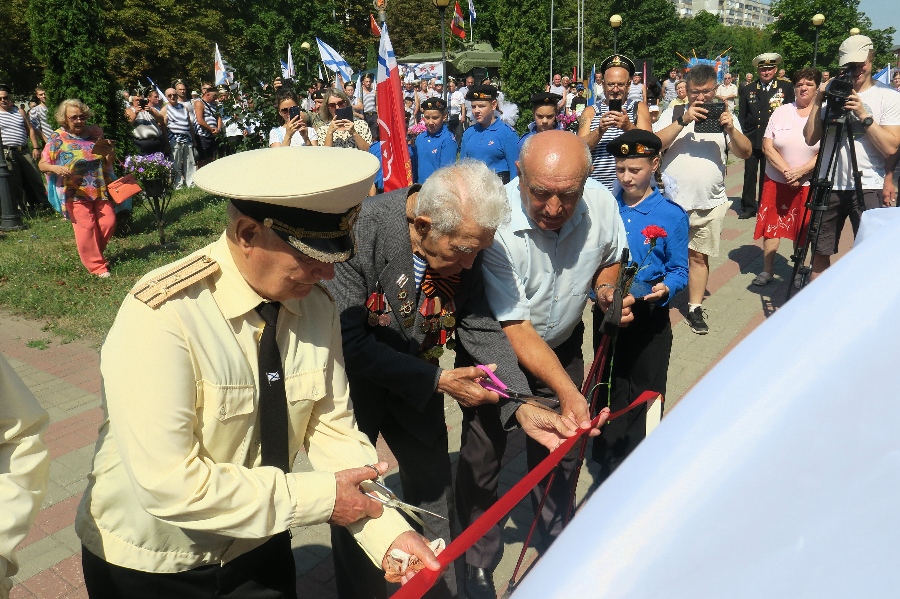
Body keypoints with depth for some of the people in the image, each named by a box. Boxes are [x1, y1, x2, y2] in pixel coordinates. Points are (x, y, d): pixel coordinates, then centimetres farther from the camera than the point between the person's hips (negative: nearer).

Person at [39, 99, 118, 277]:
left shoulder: (94, 132, 7)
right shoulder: (58, 138, -2)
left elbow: (110, 162, 13)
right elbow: (42, 164, -2)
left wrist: (110, 150, -9)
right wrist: (55, 168, -23)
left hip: (100, 188, 4)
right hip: (76, 192, -3)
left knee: (109, 222, 1)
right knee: (86, 227, -6)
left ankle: (94, 254, 25)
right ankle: (96, 265, 5)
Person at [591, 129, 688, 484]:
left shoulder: (672, 214, -7)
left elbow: (679, 270, -5)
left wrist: (665, 289, -25)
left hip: (650, 316, -2)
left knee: (645, 395, 8)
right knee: (609, 391, 14)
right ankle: (608, 464, 30)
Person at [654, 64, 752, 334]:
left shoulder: (725, 116, 8)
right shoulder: (672, 114, 2)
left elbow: (745, 152, 0)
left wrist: (730, 129, -16)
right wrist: (683, 121, -20)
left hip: (710, 203, 2)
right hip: (672, 200, -1)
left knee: (699, 256, 6)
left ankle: (695, 308, 14)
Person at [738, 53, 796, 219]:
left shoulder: (786, 89, 5)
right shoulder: (747, 90, 8)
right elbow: (742, 116, 9)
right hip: (751, 140, 1)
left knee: (768, 176, 6)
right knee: (749, 174, 3)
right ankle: (748, 207, 11)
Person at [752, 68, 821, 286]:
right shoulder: (781, 112, 3)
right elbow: (767, 147, -3)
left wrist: (800, 171, -19)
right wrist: (786, 170, -14)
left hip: (809, 183, -1)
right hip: (777, 180, 1)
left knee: (803, 230, 8)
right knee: (771, 225, 4)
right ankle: (767, 270, 15)